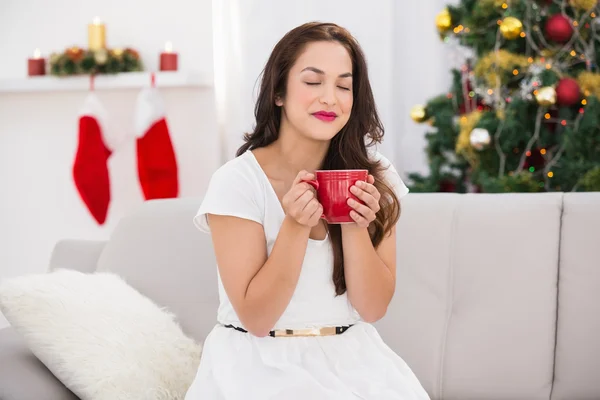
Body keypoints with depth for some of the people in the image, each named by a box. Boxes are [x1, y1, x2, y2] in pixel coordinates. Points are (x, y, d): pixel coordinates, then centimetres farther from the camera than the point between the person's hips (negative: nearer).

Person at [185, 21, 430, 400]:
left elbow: (373, 308, -1)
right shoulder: (237, 182, -11)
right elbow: (256, 318, -10)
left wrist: (355, 227, -16)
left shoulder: (375, 177, 0)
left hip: (353, 358, 3)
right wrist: (295, 225, -22)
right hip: (263, 364, -3)